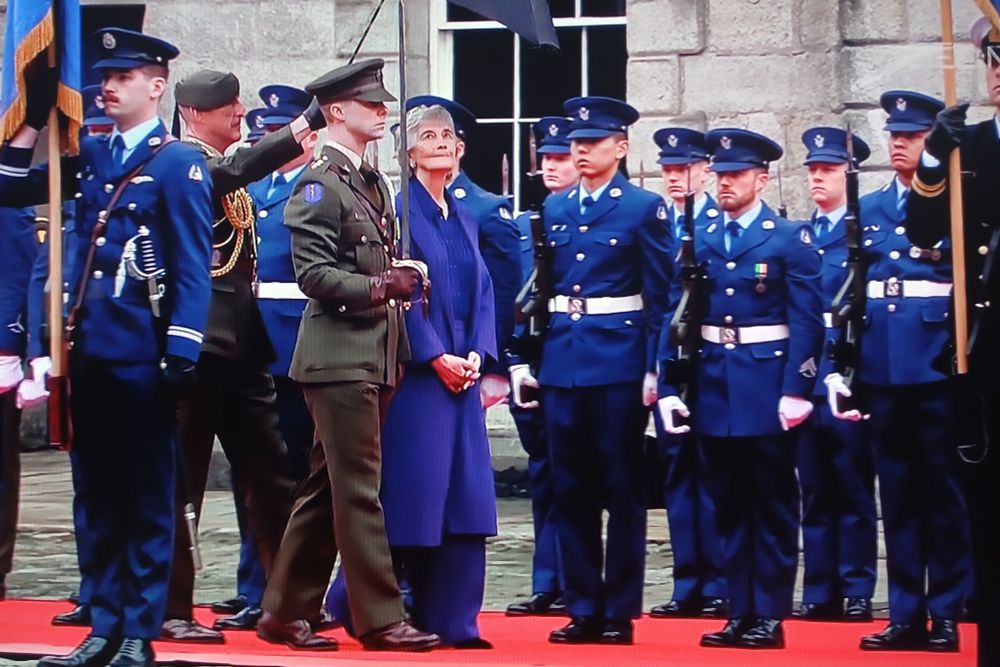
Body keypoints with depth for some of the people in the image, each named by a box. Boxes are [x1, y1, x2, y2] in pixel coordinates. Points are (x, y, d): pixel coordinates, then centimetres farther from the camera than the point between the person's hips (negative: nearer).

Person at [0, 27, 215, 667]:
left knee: (148, 497, 1)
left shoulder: (179, 164, -4)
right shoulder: (91, 153, 14)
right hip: (92, 349, 6)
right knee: (101, 495, 10)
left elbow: (193, 267, -9)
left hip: (143, 353, -6)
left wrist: (182, 354, -16)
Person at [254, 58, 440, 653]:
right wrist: (383, 285, -23)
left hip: (375, 357, 9)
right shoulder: (318, 185, -8)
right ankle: (381, 619, -4)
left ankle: (286, 612, 17)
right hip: (339, 355, -9)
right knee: (360, 490, -6)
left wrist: (401, 317, 12)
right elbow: (314, 275, -15)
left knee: (327, 490, 11)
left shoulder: (374, 184, 18)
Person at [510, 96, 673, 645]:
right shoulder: (553, 210, 13)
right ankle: (582, 609, 13)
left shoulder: (644, 208, -1)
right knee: (571, 488, 6)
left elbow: (660, 295, -3)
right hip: (562, 360, 5)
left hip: (619, 359, -5)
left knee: (622, 488, 1)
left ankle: (620, 611, 7)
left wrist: (655, 369, -10)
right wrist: (524, 359, 5)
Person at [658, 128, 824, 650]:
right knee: (729, 506, 8)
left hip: (767, 387, -4)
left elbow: (807, 320, -8)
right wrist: (669, 386, 0)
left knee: (773, 506, 2)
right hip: (714, 387, 4)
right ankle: (739, 613, 14)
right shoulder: (702, 242, 10)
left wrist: (796, 390, -15)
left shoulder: (791, 239, -3)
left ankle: (769, 616, 6)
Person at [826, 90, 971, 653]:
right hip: (882, 367, 4)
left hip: (936, 366, -4)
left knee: (943, 490, 2)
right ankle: (905, 615, 13)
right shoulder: (869, 210, 13)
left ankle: (946, 615, 7)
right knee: (897, 493, 8)